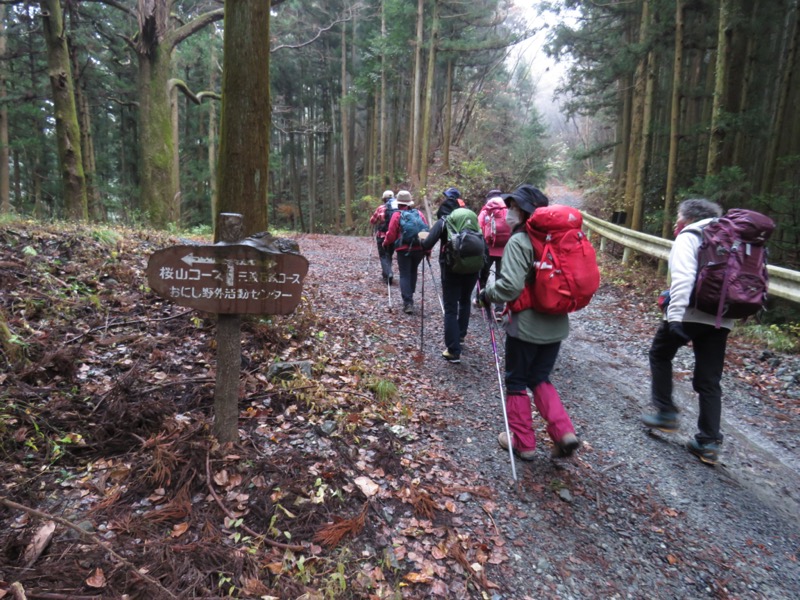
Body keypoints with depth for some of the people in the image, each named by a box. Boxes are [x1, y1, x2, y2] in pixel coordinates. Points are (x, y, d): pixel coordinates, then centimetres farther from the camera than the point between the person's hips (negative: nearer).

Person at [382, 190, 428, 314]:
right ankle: (409, 296, 31)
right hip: (419, 249, 4)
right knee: (413, 272, 23)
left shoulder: (397, 215, -2)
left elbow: (391, 234, -4)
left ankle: (408, 303, -10)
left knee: (404, 275, 1)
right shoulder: (419, 213, 8)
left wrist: (385, 244, 15)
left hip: (404, 249, -4)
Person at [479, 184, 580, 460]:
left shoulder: (518, 242, -17)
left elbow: (511, 285, -26)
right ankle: (564, 432, 9)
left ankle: (523, 442, 22)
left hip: (526, 326, -6)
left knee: (517, 382, 12)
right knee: (540, 379, 22)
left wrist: (487, 294, -9)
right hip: (556, 325, 6)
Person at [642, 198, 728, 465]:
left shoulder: (687, 238, -3)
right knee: (709, 381, 10)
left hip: (689, 314, -6)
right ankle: (709, 442, 11)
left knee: (660, 354, 19)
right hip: (721, 319, 7)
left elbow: (683, 277, -18)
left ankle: (666, 412, 17)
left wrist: (675, 315, -24)